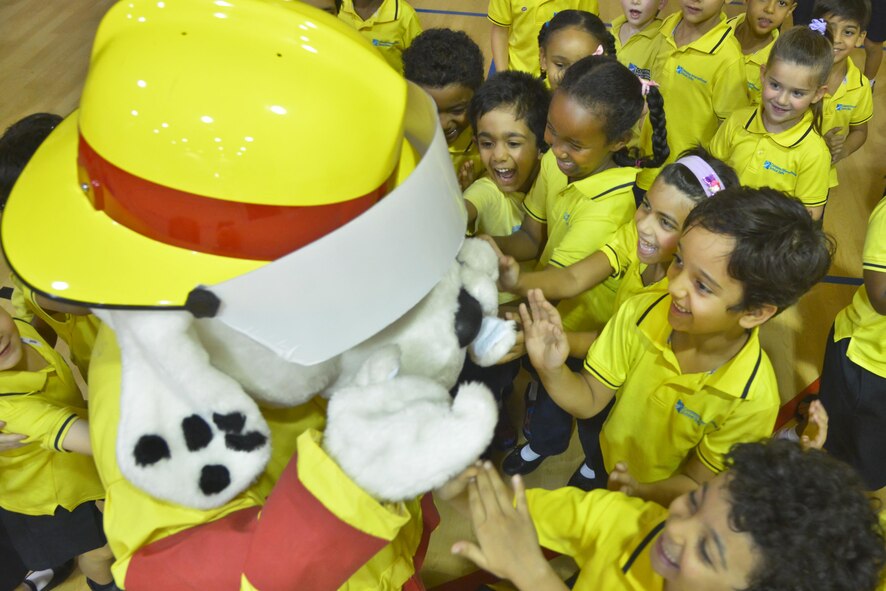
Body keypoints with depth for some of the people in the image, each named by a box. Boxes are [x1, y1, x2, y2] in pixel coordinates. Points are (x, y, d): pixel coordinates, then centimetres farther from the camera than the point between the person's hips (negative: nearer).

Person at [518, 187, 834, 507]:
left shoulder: (752, 401, -30)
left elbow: (695, 486, -16)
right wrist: (551, 371, -31)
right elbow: (589, 401, -12)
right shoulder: (639, 314, -22)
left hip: (657, 506, -2)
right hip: (602, 467, 2)